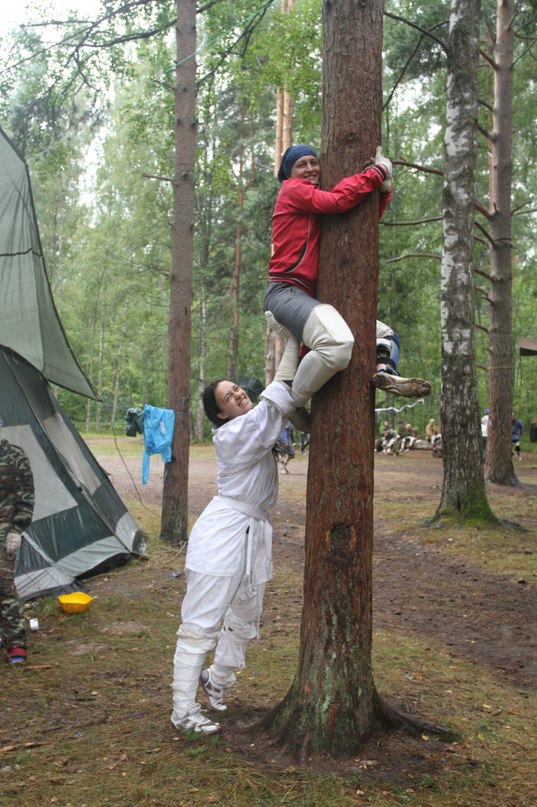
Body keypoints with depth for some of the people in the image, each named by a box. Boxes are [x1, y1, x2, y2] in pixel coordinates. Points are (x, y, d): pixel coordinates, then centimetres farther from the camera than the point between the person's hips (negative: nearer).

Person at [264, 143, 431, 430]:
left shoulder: (319, 201, 25)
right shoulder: (292, 190, 1)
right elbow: (339, 200, -16)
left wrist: (383, 187, 2)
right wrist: (378, 172, -5)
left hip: (309, 296, 10)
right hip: (286, 291, -10)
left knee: (386, 335, 15)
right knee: (338, 344, -36)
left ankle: (384, 371, -15)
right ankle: (291, 405, -19)